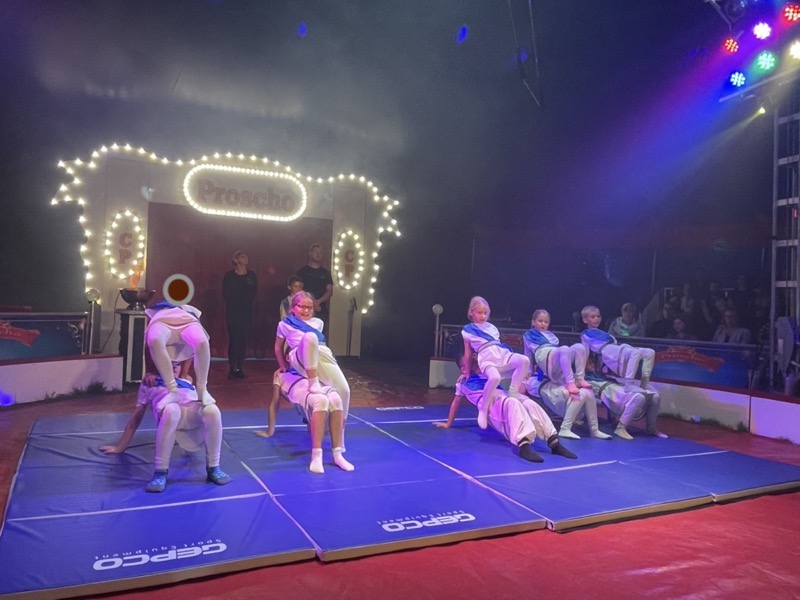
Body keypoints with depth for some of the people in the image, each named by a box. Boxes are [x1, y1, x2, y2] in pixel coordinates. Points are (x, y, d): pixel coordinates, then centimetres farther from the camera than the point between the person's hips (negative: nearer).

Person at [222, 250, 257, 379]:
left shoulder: (251, 275, 7)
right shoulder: (229, 276, 0)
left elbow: (253, 294, 5)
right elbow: (225, 294, -2)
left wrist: (236, 296, -5)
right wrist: (244, 296, -4)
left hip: (246, 312, 2)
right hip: (232, 312, -2)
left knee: (243, 340, 2)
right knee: (233, 339, -5)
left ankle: (239, 368, 8)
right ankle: (232, 368, 0)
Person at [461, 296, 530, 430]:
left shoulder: (491, 327, 25)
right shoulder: (467, 330, 12)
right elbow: (468, 353, 15)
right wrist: (467, 372, 19)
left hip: (503, 354, 5)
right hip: (486, 359, -5)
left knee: (524, 360, -26)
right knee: (494, 377, -40)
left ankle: (513, 391, -12)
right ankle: (483, 409, -21)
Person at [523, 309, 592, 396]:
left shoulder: (551, 335, 38)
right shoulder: (528, 335, 24)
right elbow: (528, 353, 18)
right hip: (545, 358, -6)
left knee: (579, 347, -22)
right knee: (564, 349, -37)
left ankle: (579, 379, -25)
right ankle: (570, 382, -45)